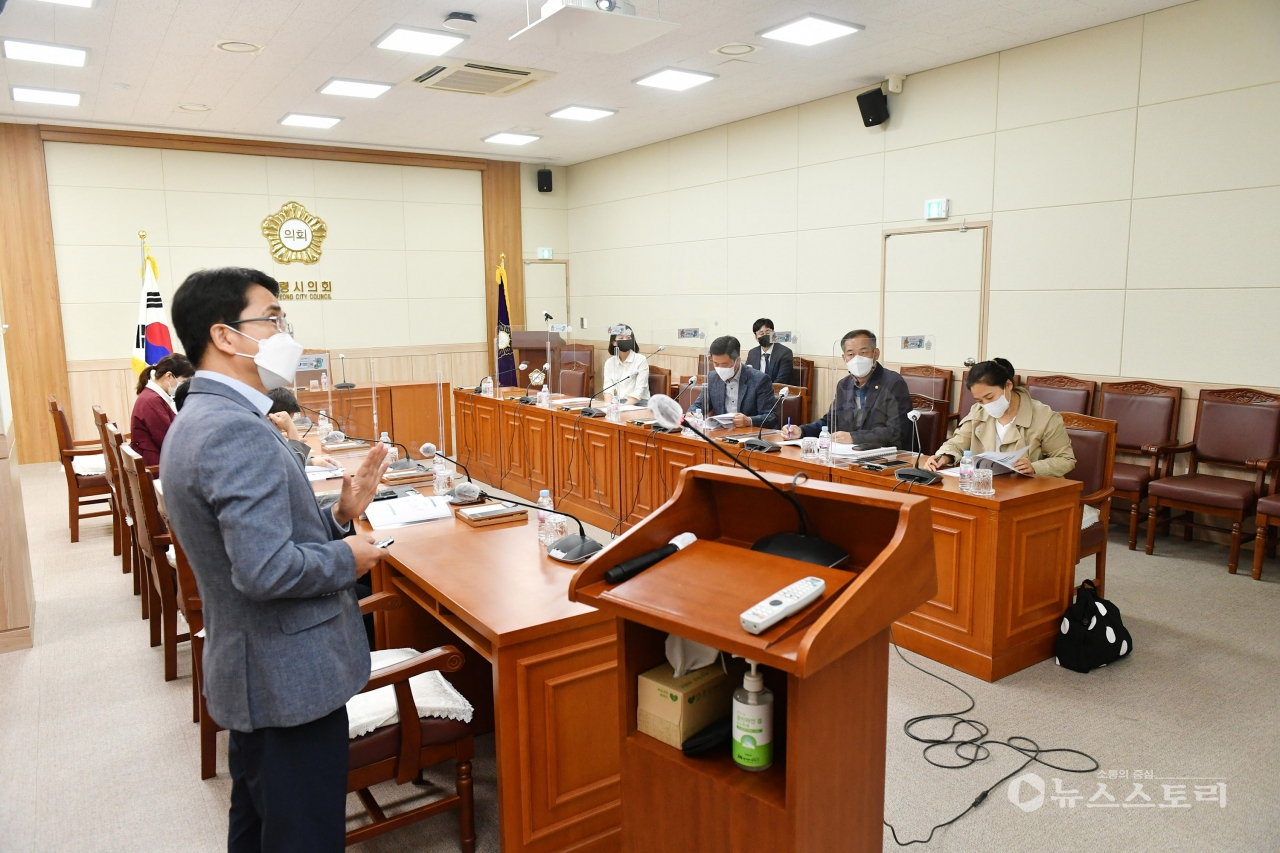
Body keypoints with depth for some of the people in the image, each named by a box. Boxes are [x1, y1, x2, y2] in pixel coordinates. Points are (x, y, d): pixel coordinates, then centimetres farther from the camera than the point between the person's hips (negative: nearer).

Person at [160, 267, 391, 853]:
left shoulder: (199, 420, 9)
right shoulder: (238, 431, -24)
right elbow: (266, 570, -32)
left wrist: (340, 516, 2)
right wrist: (346, 559, -15)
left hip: (250, 675, 10)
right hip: (290, 680, -10)